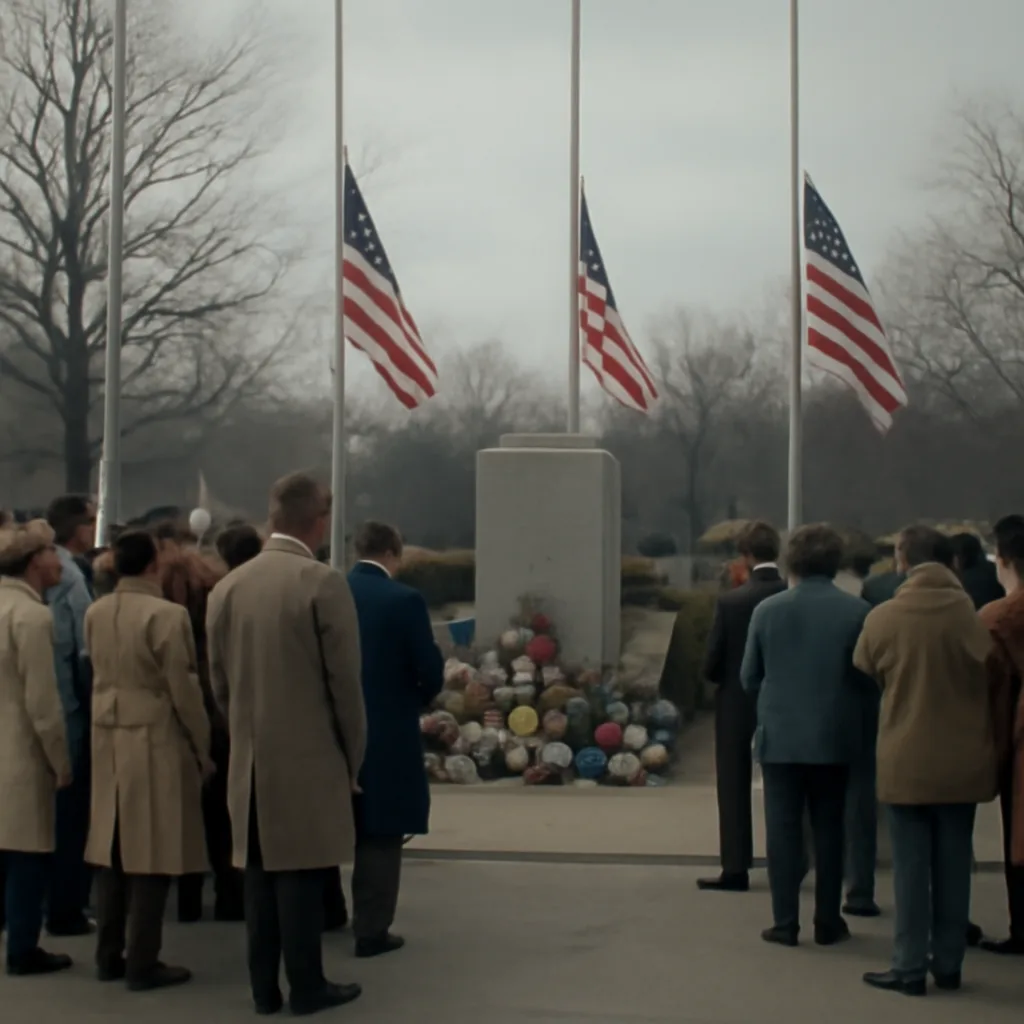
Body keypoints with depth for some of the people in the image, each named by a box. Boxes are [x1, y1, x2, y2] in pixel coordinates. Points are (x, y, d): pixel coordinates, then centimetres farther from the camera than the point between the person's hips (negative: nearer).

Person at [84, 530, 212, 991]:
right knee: (150, 854, -1)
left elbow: (100, 674, 11)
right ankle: (142, 964, 3)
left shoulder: (95, 613, 5)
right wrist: (202, 747, -4)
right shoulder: (167, 614, -15)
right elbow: (184, 691, -13)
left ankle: (109, 956, 19)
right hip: (156, 742, -7)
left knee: (113, 850, 13)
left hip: (108, 741, 7)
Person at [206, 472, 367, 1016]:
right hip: (308, 757, -5)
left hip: (249, 761, 5)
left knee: (261, 872, 12)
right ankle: (306, 985, 10)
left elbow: (219, 683, 8)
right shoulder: (324, 584, -14)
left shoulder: (227, 587, 3)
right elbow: (344, 681, -11)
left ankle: (264, 987, 17)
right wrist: (354, 756, 0)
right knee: (300, 871, 2)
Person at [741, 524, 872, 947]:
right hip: (834, 738, 0)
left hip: (779, 736, 0)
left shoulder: (768, 610, -6)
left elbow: (749, 678, 1)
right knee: (829, 829, 11)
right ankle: (828, 922, 16)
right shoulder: (856, 611, -9)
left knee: (783, 829, 6)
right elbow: (866, 677, -5)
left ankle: (785, 923, 6)